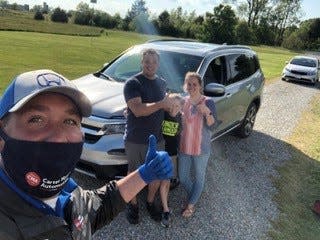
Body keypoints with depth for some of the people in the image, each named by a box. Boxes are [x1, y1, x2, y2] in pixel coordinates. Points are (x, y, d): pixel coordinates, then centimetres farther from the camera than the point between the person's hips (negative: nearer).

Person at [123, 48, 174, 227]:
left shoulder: (162, 83, 8)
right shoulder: (133, 83, -12)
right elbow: (138, 110, -24)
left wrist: (172, 104, 2)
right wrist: (161, 104, -29)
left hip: (157, 139, 5)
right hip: (135, 141, -5)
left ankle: (151, 202, 41)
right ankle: (133, 204, 37)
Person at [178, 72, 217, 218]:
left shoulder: (208, 102, -13)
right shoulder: (183, 101, 0)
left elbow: (211, 127, -17)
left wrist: (207, 113, -34)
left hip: (201, 148, -4)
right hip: (184, 146, 4)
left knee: (199, 178, 13)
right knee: (183, 177, 15)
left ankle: (191, 205, 33)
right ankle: (193, 197, 42)